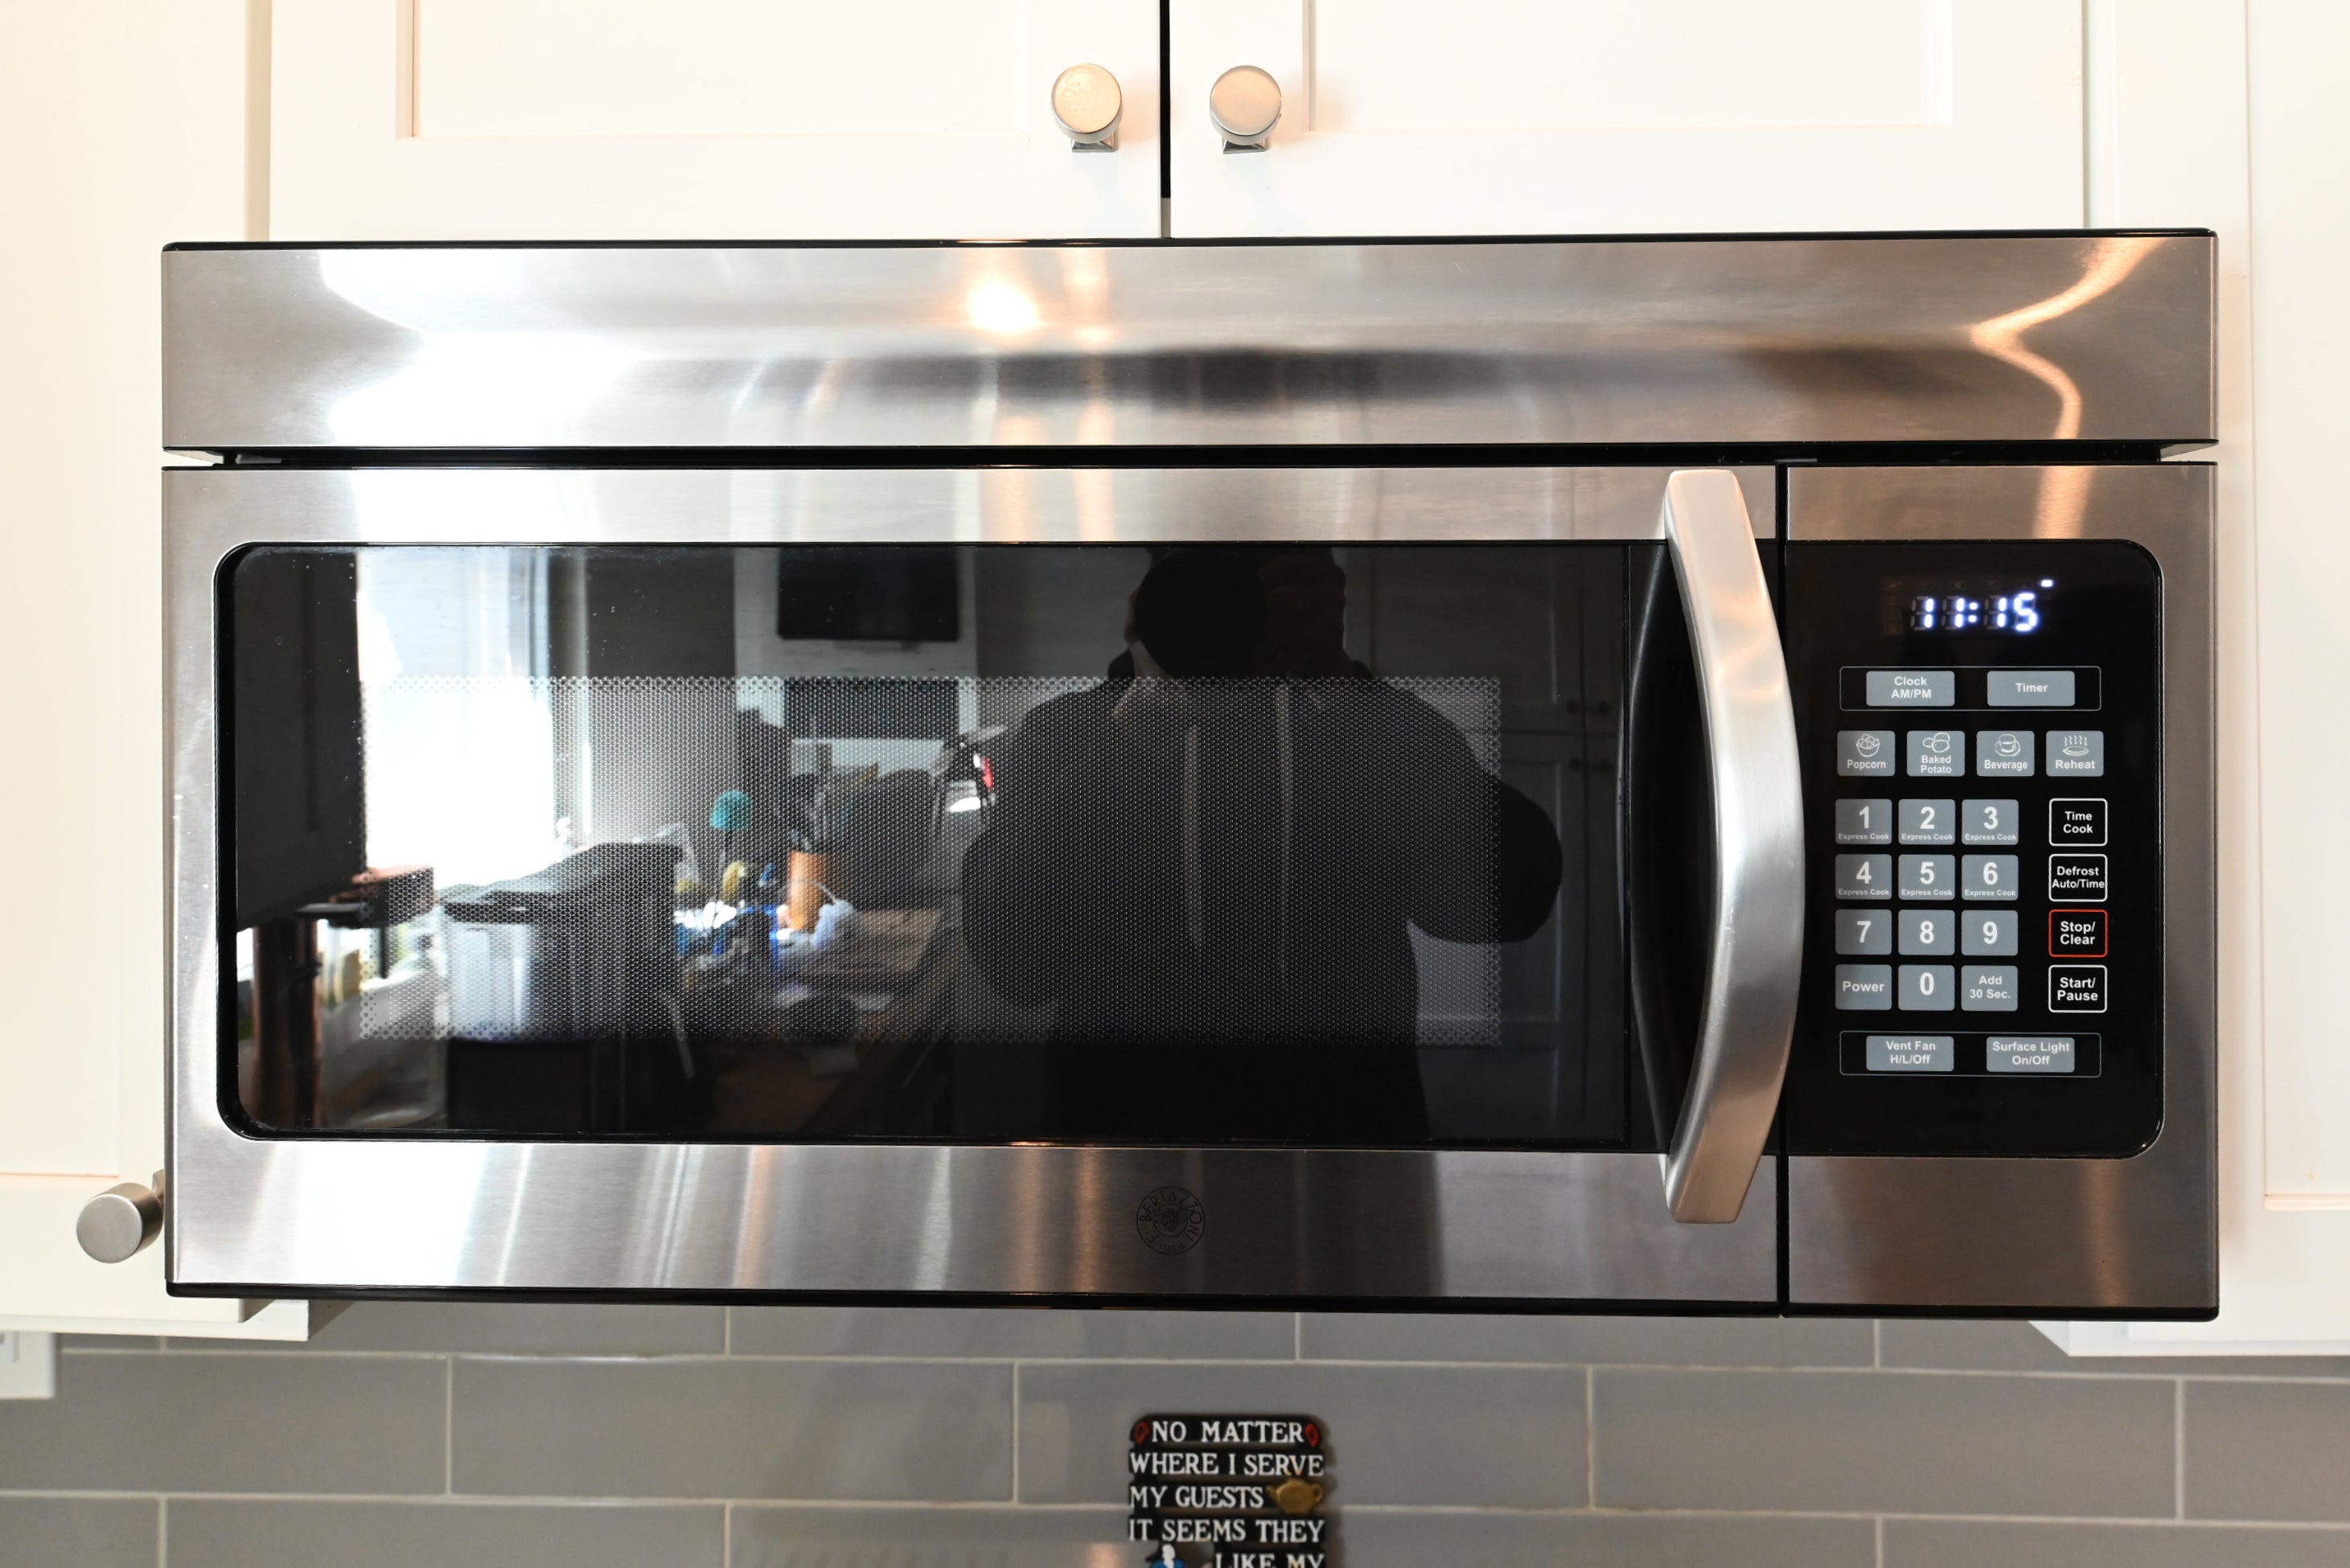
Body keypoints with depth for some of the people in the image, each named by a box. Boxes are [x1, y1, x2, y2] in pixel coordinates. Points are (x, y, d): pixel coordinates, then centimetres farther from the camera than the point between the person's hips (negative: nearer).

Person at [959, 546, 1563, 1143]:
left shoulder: (1386, 731, -3)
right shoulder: (1060, 737, -4)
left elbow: (1511, 896, -18)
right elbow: (1012, 956, -16)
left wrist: (1335, 679, -25)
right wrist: (1135, 734, -25)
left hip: (1350, 1116, 1)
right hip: (1124, 1111, 0)